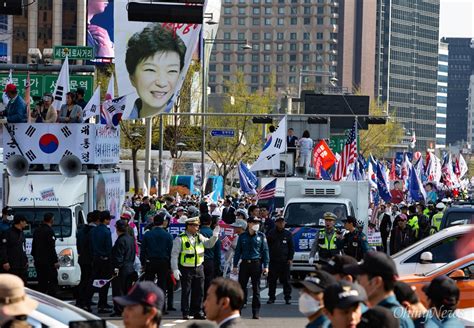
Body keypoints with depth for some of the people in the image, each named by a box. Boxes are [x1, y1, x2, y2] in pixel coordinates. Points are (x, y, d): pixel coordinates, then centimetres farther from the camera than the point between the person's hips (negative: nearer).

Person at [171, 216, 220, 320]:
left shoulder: (199, 237, 9)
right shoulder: (180, 239, -9)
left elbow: (209, 244, 15)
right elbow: (174, 255, -9)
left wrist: (214, 236, -3)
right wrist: (175, 269, -14)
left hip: (198, 268, 6)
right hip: (186, 269, -6)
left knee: (198, 292, 9)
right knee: (185, 292, 0)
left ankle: (197, 312, 18)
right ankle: (185, 313, 7)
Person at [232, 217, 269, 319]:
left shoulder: (261, 236, 5)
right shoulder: (242, 236, 7)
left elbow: (265, 251, 5)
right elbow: (238, 251, 10)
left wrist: (266, 266, -2)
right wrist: (235, 265, 5)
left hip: (256, 263, -1)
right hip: (244, 264, 1)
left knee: (256, 288, 1)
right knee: (242, 287, 0)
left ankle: (256, 312, 5)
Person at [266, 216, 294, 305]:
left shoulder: (288, 234, 8)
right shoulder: (271, 233, 6)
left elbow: (291, 247, 9)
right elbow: (267, 246, 9)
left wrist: (290, 258, 1)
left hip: (285, 261, 0)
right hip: (273, 261, 0)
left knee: (286, 280, 2)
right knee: (272, 280, 2)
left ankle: (287, 297, 8)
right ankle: (271, 297, 9)